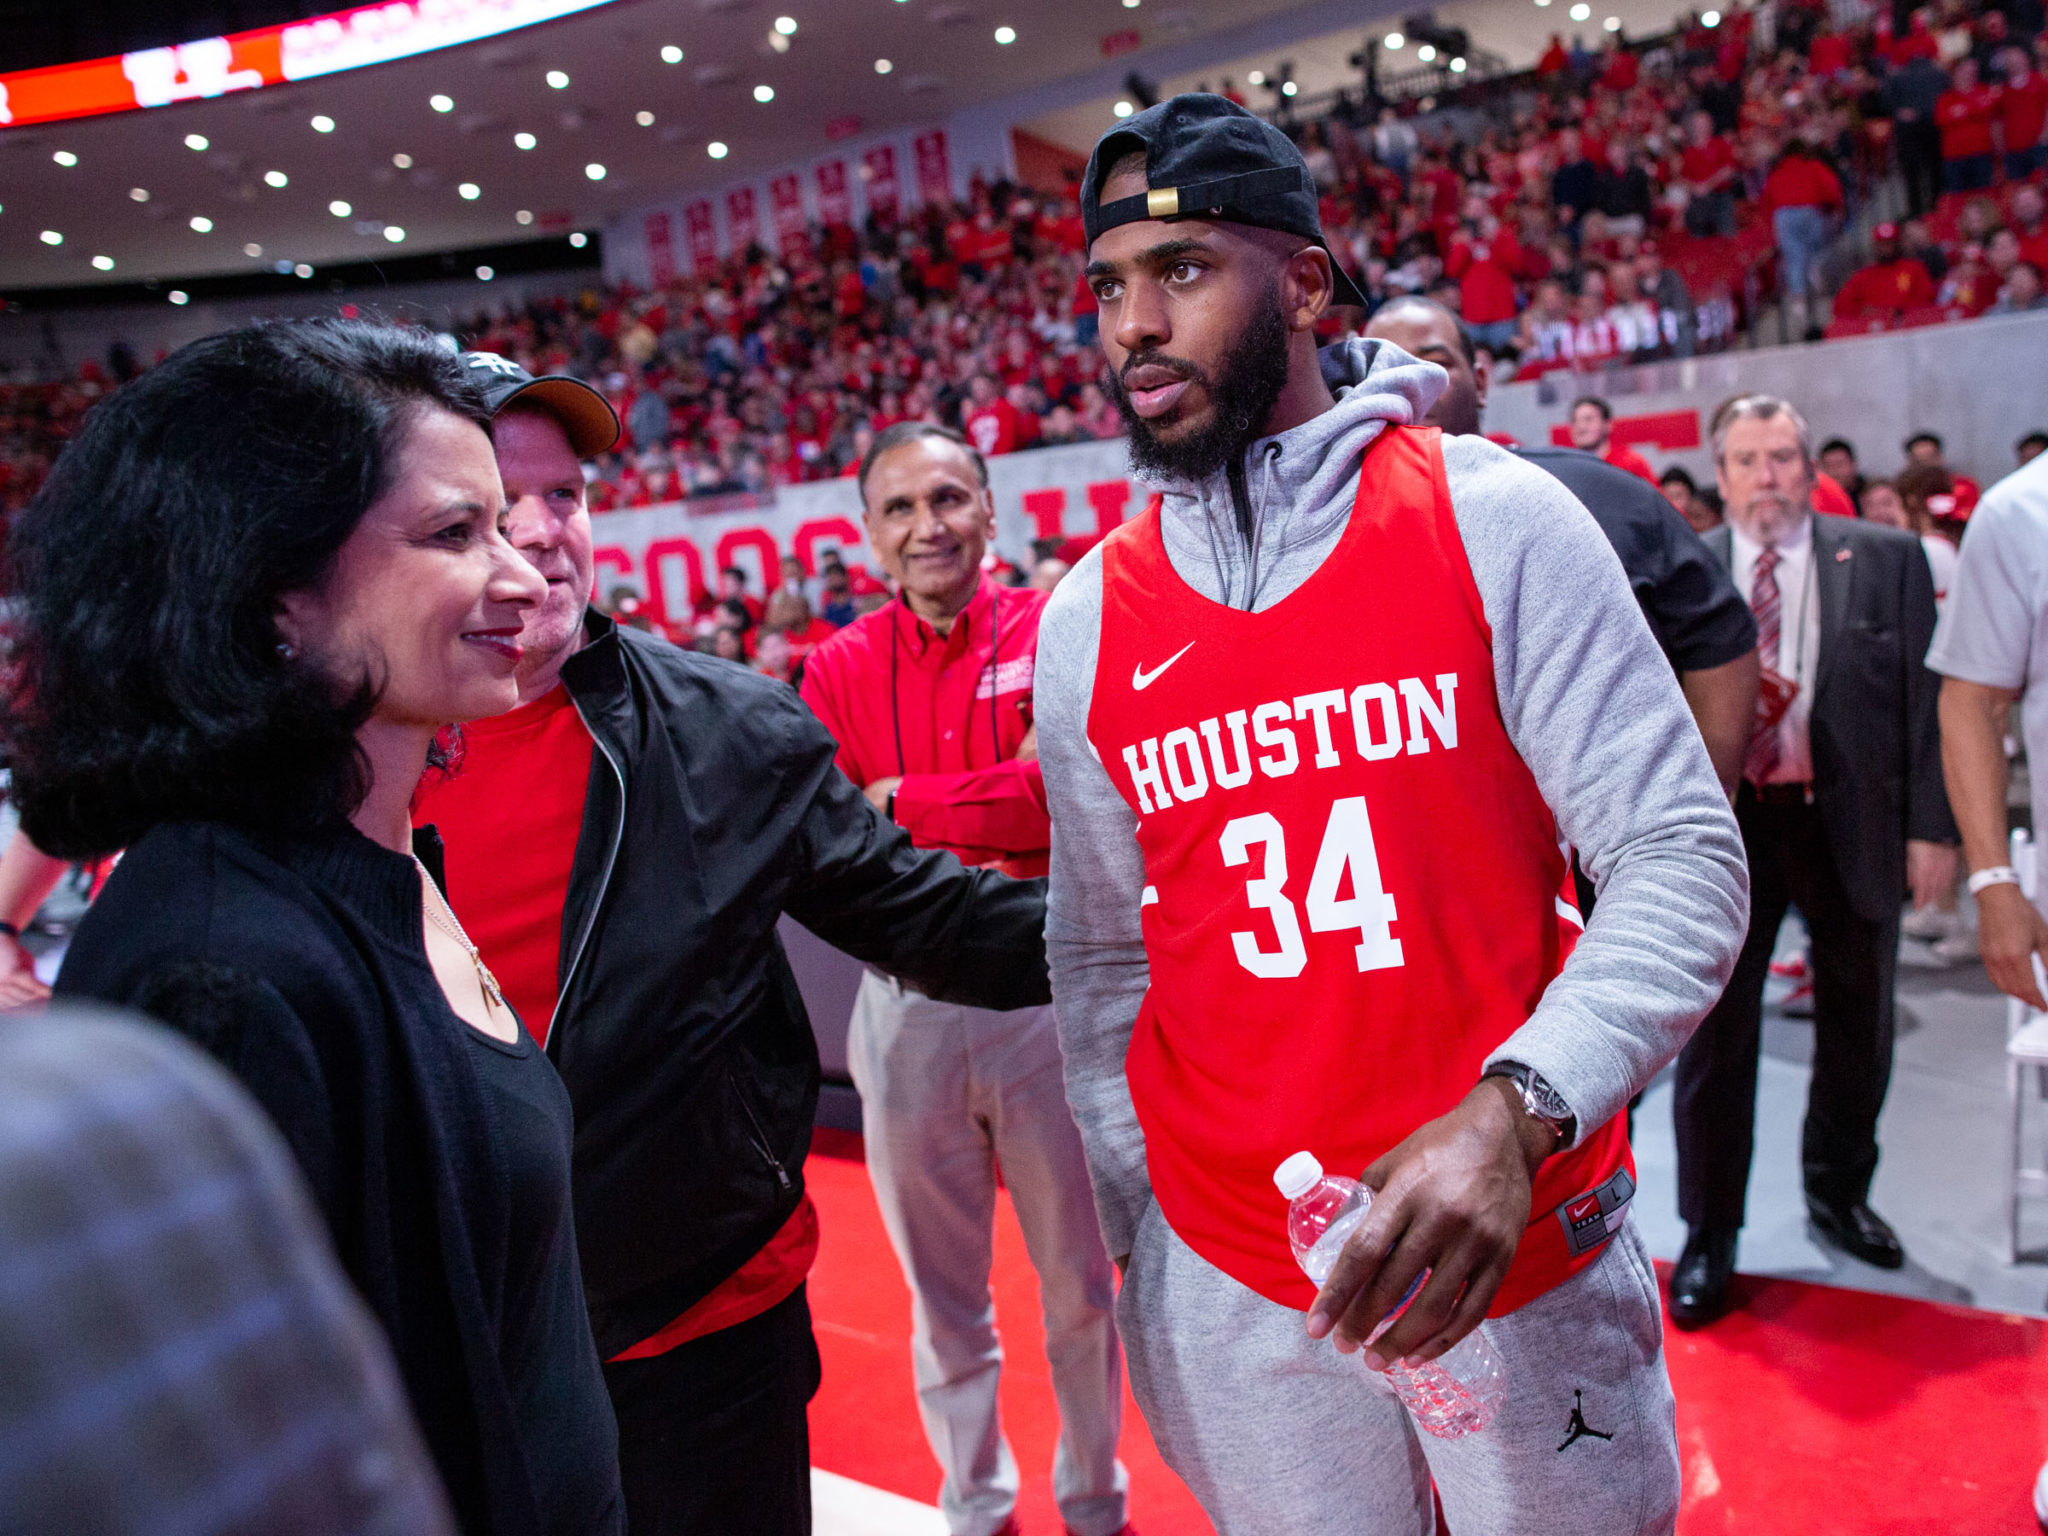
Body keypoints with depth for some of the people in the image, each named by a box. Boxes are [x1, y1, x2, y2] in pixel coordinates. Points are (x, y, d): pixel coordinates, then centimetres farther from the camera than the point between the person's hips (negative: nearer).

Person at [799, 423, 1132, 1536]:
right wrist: (998, 806, -15)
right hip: (905, 1005, 2)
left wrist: (900, 803, -13)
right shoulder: (838, 669, 3)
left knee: (1080, 1282, 14)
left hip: (1046, 993, -2)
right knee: (942, 1294, 17)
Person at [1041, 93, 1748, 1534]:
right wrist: (1136, 1244, 7)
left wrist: (1512, 1113, -25)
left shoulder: (1493, 519, -8)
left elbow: (1681, 858, -10)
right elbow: (1097, 959, 7)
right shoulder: (1085, 619, 0)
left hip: (1525, 1248, -1)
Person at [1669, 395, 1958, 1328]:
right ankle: (1708, 1238, 18)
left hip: (1852, 821, 2)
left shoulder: (1888, 560, 0)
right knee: (1715, 1034, 3)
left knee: (1857, 1026, 18)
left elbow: (1925, 700, -1)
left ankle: (1838, 1194, 41)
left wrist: (1931, 826, -5)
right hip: (1725, 823, -1)